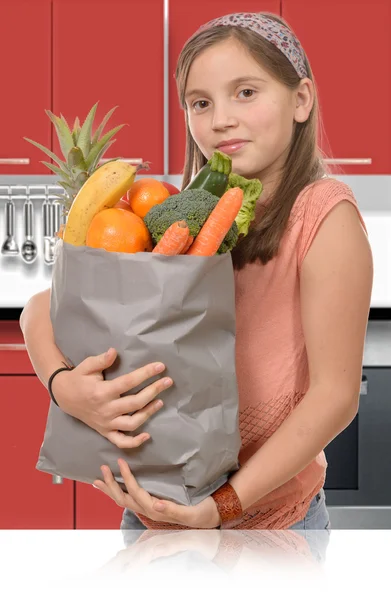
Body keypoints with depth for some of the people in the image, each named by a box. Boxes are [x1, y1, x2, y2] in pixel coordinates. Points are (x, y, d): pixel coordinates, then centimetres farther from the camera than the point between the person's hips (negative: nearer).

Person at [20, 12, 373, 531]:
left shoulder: (323, 214, -17)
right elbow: (44, 308, -4)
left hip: (271, 515, -4)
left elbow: (335, 394, -17)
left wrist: (224, 505, -22)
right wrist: (65, 385, -24)